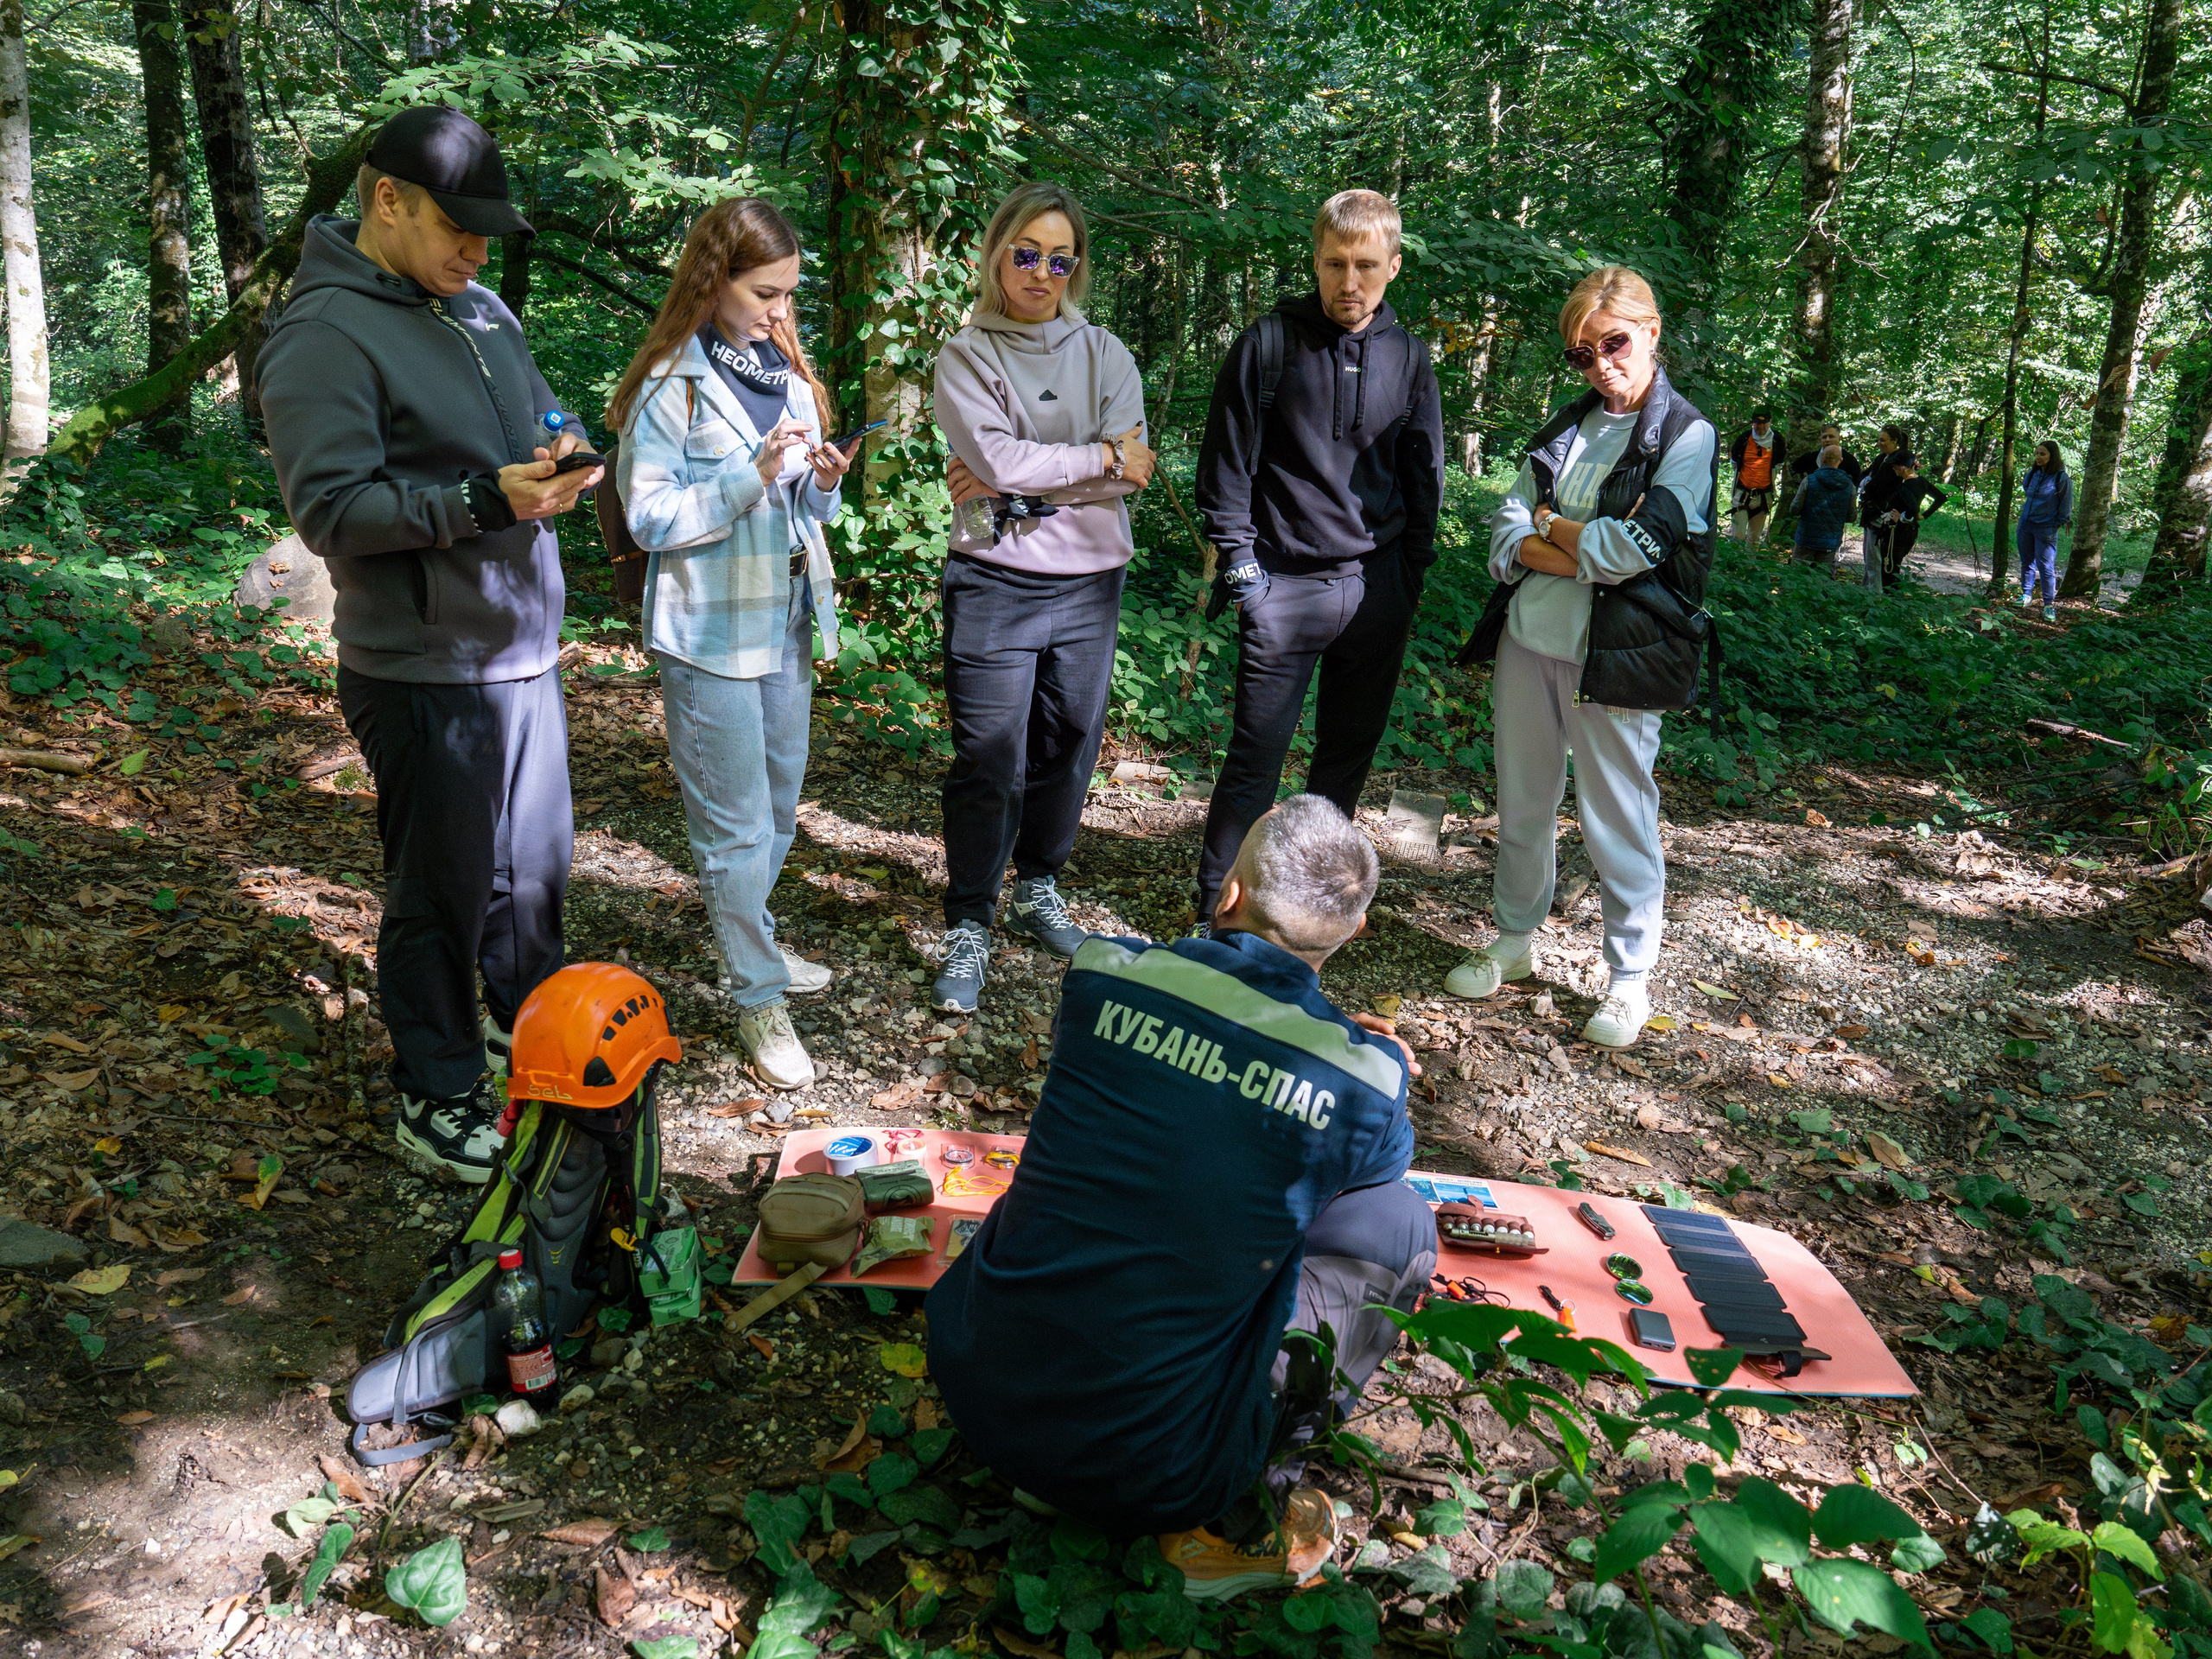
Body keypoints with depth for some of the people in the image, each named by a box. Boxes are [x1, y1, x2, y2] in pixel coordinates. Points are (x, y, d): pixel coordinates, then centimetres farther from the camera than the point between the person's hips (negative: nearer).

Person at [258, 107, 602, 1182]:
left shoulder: (479, 309, 11)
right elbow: (331, 509, -20)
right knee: (443, 889, 4)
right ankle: (436, 1096, 21)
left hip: (525, 651, 8)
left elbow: (538, 411, 24)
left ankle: (526, 1019, 44)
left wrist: (559, 451, 1)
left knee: (536, 860, 21)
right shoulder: (323, 336, -14)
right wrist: (484, 500, -28)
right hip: (426, 676, -8)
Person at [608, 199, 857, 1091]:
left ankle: (746, 943, 38)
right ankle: (758, 1001, 10)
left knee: (779, 804, 18)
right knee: (736, 822, -1)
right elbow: (651, 516, -14)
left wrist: (823, 483, -7)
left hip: (786, 623, 7)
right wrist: (749, 479, -23)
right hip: (709, 632, -7)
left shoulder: (788, 374, 11)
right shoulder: (671, 387, -10)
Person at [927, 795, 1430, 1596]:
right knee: (1397, 1224, 9)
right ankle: (1236, 1513, 7)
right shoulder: (1362, 1077, -11)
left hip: (973, 1393, 4)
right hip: (1143, 1469, -3)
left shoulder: (1103, 972, -4)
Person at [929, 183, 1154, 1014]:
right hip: (996, 584, -3)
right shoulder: (966, 356, 0)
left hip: (1090, 581, 4)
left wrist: (1017, 482, -13)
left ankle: (1038, 891, 32)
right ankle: (969, 927, 10)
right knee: (988, 760, -3)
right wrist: (1099, 459, -9)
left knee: (1067, 747, 12)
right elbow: (998, 458, -16)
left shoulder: (1105, 354, 8)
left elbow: (1132, 472, -6)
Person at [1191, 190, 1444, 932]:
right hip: (1285, 586, -4)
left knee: (1351, 751, 13)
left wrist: (1409, 576, 9)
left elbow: (1425, 478, 15)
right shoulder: (1269, 343, -4)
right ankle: (1216, 909, 10)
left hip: (1377, 586, 4)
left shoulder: (1408, 356, 7)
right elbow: (1225, 467, -1)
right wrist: (1241, 565, -6)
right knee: (1257, 755, -2)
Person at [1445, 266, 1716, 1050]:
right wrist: (1592, 550, -13)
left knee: (1616, 817, 2)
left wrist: (1545, 528, -4)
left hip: (1615, 654, -5)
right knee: (1522, 802, 15)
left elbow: (1637, 547, -17)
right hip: (1528, 637, 6)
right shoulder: (1565, 427, 13)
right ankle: (1514, 941, 33)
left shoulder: (1686, 434, -4)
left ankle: (1630, 977, 17)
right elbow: (1507, 536, 2)